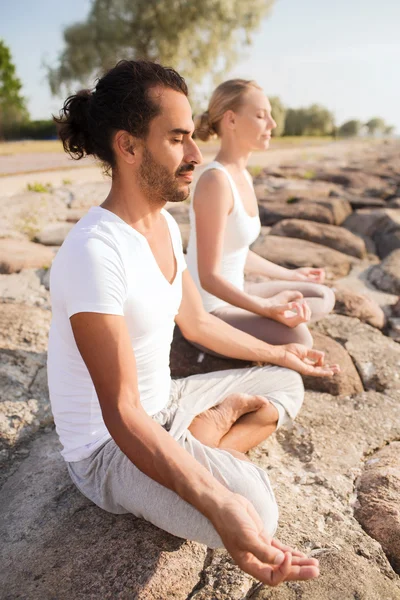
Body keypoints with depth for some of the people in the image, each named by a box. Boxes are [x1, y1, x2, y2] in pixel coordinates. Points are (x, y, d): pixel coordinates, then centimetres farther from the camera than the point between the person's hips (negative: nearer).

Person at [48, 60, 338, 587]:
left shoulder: (164, 225, -1)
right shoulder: (96, 251, -29)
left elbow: (197, 322, 11)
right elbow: (121, 413, -29)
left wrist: (280, 354, 18)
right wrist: (217, 504, -41)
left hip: (165, 403, 8)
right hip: (107, 445, -8)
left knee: (285, 387, 14)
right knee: (253, 507, -30)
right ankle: (221, 420, -2)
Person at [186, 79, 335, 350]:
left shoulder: (243, 176, 6)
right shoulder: (215, 181, -24)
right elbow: (209, 277, -25)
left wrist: (290, 274, 25)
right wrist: (265, 307, -37)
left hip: (231, 295, 9)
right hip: (207, 311, -9)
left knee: (324, 297, 12)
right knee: (297, 338, -28)